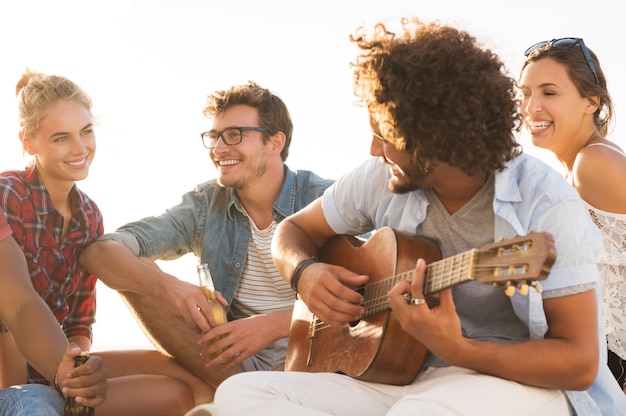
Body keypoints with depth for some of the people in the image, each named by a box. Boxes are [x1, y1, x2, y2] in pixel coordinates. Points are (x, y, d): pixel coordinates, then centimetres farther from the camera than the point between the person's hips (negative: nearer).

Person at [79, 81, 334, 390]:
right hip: (231, 360, 3)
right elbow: (98, 252, -8)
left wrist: (277, 324, -30)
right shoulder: (204, 205, 2)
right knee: (140, 274, -10)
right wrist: (166, 286, -27)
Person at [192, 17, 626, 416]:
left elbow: (580, 362, -16)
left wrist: (457, 350, -31)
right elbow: (295, 230, 17)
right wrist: (306, 272, -8)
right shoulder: (380, 180, 1)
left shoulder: (548, 206, -15)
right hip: (402, 378, 7)